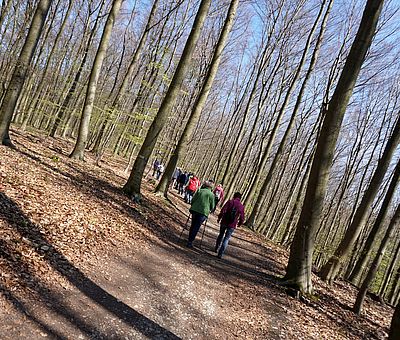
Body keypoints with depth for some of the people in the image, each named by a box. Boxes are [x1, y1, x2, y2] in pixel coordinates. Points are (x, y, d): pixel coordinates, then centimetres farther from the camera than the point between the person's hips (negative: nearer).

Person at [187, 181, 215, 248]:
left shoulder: (199, 191, 6)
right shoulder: (211, 194, 1)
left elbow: (193, 200, 6)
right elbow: (212, 206, 3)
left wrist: (193, 207, 21)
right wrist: (208, 210, 21)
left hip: (195, 210, 3)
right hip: (203, 212, -3)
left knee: (193, 225, 18)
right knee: (196, 227, 1)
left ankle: (190, 240, 28)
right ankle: (190, 242, -1)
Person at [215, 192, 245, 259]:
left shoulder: (230, 202, -3)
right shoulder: (241, 206, 1)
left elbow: (223, 211, -13)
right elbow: (242, 218, 2)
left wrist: (219, 218, 0)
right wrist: (239, 224, 20)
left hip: (224, 222, 0)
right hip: (232, 225, 0)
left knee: (221, 235, 22)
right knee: (226, 239, 5)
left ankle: (217, 249, 35)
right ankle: (220, 254, -1)